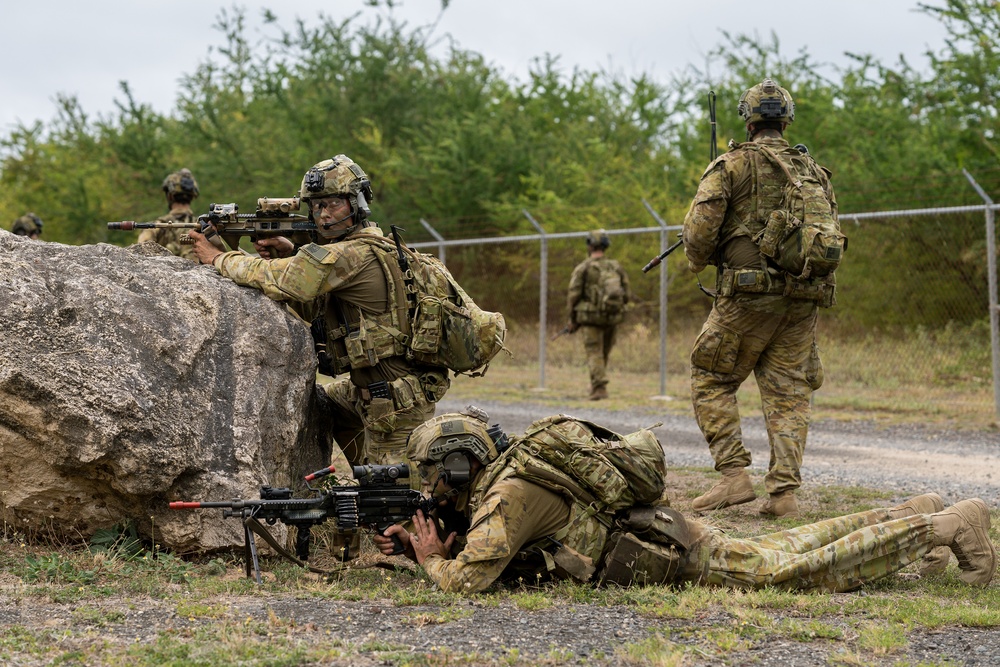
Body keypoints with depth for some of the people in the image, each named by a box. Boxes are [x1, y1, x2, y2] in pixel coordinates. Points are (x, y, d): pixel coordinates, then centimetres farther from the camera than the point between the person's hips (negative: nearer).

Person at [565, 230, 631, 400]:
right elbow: (626, 295, 7)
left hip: (590, 317, -4)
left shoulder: (583, 268, -6)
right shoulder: (617, 267, 6)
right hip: (612, 319, 4)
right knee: (604, 354, 18)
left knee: (594, 354, -2)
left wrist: (572, 319, 3)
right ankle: (597, 386, 27)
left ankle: (599, 389, -15)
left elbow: (573, 295, -7)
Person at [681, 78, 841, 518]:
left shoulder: (732, 165, -3)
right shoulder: (814, 172, 13)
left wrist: (698, 260, 11)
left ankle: (734, 475, -2)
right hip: (804, 299, 4)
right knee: (789, 394, 6)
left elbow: (699, 230, -9)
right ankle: (784, 492, -1)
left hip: (749, 295, -4)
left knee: (712, 382, 9)